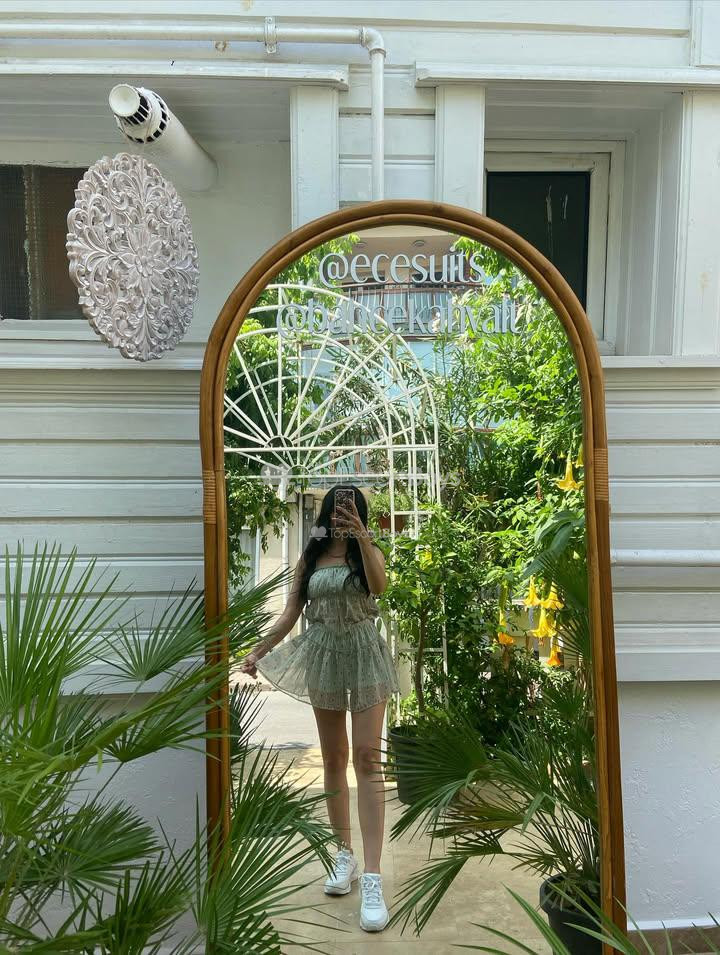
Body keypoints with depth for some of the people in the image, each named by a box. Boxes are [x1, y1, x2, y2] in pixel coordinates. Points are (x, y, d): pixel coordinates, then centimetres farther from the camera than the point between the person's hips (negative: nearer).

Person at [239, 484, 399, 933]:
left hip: (365, 655, -2)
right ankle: (345, 854, 27)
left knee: (367, 758, -8)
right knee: (333, 758, 11)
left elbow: (379, 585, -22)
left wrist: (360, 536, -31)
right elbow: (291, 613, 6)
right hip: (324, 657, 3)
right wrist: (259, 650, -3)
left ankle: (373, 877, -5)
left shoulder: (370, 552, 0)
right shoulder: (310, 557, 6)